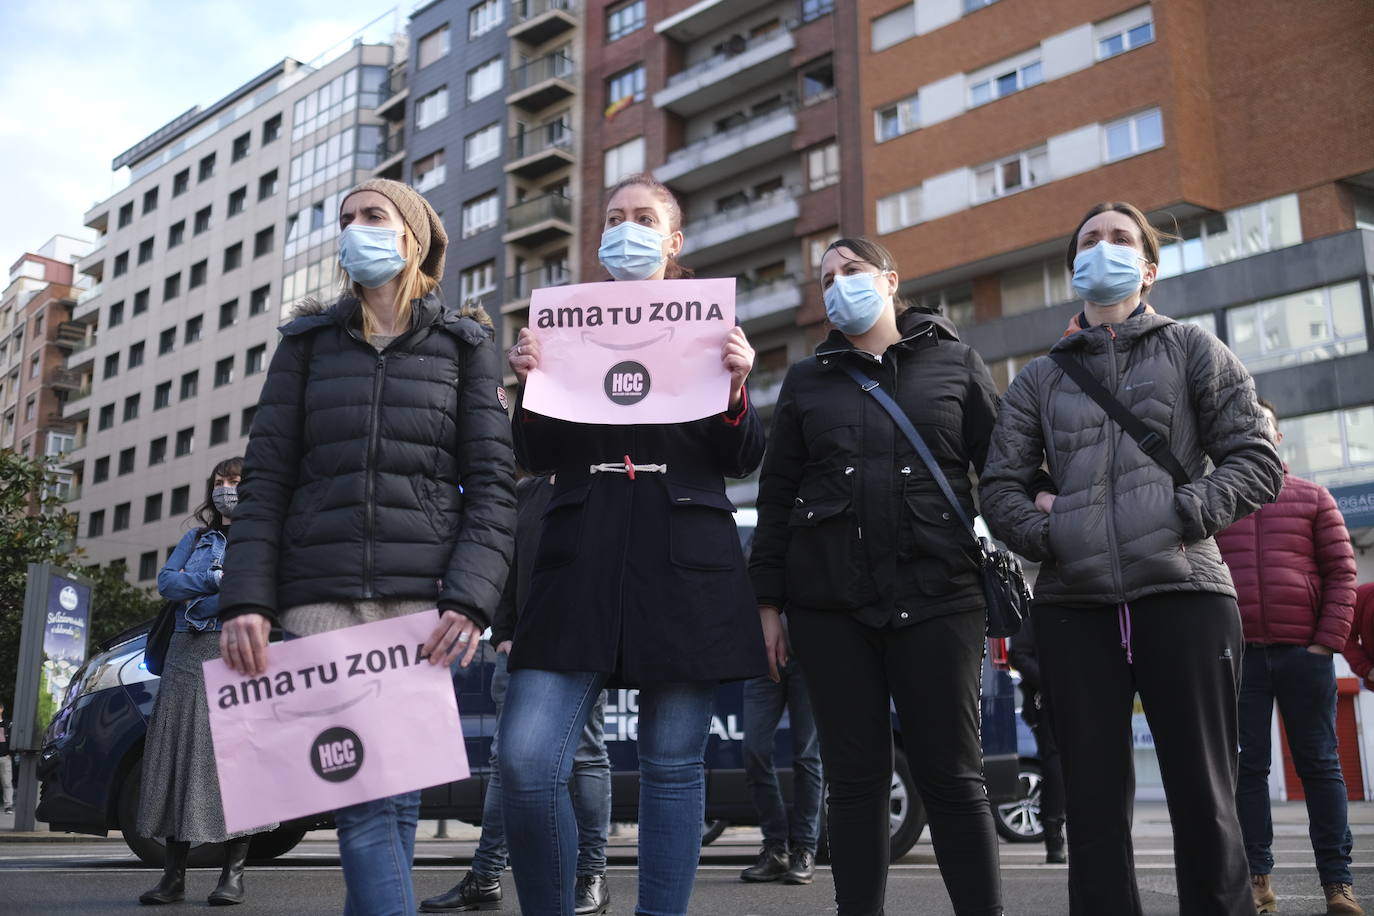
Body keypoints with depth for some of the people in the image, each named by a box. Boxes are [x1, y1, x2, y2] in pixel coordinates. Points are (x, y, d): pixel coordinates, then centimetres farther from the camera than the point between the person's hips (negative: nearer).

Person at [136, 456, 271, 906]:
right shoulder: (195, 539, 22)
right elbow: (166, 581, 7)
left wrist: (196, 596, -7)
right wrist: (217, 580, -7)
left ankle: (234, 873, -5)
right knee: (177, 752, -2)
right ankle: (173, 875, 2)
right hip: (187, 655, 4)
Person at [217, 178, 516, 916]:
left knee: (396, 794, -2)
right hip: (320, 596, 1)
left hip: (423, 596, -1)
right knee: (363, 797, -9)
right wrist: (246, 598, -4)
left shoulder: (464, 345, 10)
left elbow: (492, 485, 1)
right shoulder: (308, 343, 15)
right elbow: (265, 481, 9)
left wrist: (470, 598, -13)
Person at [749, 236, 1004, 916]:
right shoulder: (806, 380, 14)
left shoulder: (955, 364, 10)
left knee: (952, 776, -1)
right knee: (855, 778, 4)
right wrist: (769, 602, 6)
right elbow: (775, 497, 12)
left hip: (937, 596, -2)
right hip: (831, 604, 2)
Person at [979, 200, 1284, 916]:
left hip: (1182, 594, -2)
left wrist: (1185, 511, -8)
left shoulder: (1191, 350, 14)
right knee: (1094, 806, 3)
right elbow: (1000, 485, 12)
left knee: (1204, 803, -3)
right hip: (1073, 604, 2)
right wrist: (1048, 534, -5)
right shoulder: (1039, 378, 19)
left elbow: (1256, 462, 7)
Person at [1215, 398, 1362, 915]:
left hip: (1304, 653, 0)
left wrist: (1329, 640, -6)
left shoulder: (1312, 498, 11)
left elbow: (1341, 572, 5)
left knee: (1319, 766, 3)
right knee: (1247, 769, 1)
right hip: (1237, 656, 1)